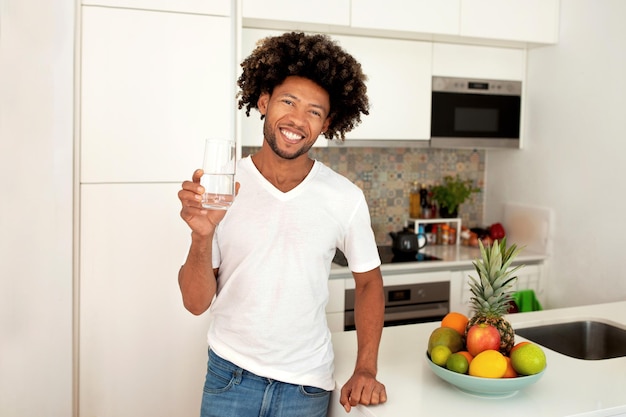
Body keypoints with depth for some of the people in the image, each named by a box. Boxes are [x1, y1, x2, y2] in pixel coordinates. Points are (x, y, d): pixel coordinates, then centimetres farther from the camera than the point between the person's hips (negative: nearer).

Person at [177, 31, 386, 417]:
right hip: (230, 376, 0)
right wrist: (202, 237, -25)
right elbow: (197, 303, -9)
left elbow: (368, 281, 4)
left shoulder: (345, 198, -10)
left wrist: (366, 370, -3)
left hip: (307, 386, 1)